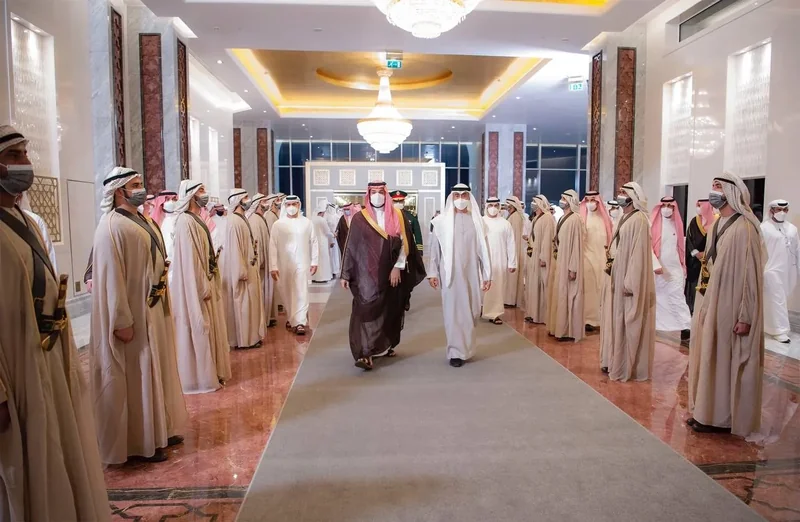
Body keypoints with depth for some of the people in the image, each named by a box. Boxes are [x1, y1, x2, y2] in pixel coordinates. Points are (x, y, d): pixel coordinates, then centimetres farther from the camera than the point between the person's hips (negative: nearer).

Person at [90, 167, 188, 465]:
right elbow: (111, 276, -20)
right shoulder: (112, 227, -15)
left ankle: (157, 430, 30)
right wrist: (122, 321, -22)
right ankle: (137, 443, 14)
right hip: (133, 314, -9)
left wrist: (161, 301, 15)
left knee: (154, 370, 17)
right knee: (137, 376, 1)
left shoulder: (140, 221, 13)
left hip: (153, 310, 9)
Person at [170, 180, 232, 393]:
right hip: (196, 285, -10)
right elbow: (189, 258, -21)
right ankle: (200, 378, 10)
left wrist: (214, 255, 4)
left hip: (205, 281, 10)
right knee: (199, 330, -1)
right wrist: (203, 287, -20)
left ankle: (210, 373, 26)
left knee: (208, 328, 15)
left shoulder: (196, 220, 13)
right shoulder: (186, 222, -17)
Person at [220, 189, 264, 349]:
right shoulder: (234, 221, -18)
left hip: (248, 267, 10)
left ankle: (250, 335, 24)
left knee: (249, 302, 15)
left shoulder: (242, 218, 11)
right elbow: (234, 248, -22)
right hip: (242, 269, -10)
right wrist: (241, 271, -22)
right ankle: (244, 339, 8)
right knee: (243, 303, -1)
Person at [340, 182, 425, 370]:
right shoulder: (359, 218, 1)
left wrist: (398, 267, -10)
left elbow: (404, 243, -1)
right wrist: (346, 274, 0)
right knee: (367, 310, -9)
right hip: (367, 274, -2)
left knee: (391, 311, 11)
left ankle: (385, 345, 29)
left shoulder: (398, 216, 4)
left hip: (392, 273, 2)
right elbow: (351, 247, 1)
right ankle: (365, 353, -10)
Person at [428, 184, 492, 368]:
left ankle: (465, 347, 27)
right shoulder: (442, 221, -1)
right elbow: (435, 248, 2)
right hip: (450, 273, -2)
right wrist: (433, 272, -2)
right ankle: (456, 352, 7)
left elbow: (483, 250, 5)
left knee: (471, 312, 9)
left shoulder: (477, 221, 4)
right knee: (454, 312, 0)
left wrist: (487, 275, 3)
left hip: (472, 274, 2)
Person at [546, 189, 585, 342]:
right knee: (559, 295, 13)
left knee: (567, 295, -3)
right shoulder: (562, 218, 12)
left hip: (567, 264, -9)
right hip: (559, 262, 9)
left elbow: (575, 244, -18)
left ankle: (569, 331, 5)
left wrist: (572, 268, -20)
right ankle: (559, 327, 21)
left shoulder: (575, 219, -15)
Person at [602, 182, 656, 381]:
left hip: (629, 279, -9)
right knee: (617, 320, 14)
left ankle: (628, 367, 9)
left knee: (628, 323, -1)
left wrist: (630, 282, -23)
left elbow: (638, 253, -21)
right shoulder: (625, 218, 13)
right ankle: (615, 361, 23)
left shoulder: (639, 220, -16)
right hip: (618, 276, 10)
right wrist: (610, 263, 13)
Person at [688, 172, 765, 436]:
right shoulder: (717, 225, 10)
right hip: (714, 304, 8)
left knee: (728, 361, 2)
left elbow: (751, 275, -19)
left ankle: (724, 418, 15)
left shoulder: (744, 228, -17)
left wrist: (745, 316, -19)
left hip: (732, 308, -8)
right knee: (710, 359, 14)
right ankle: (708, 412, 25)